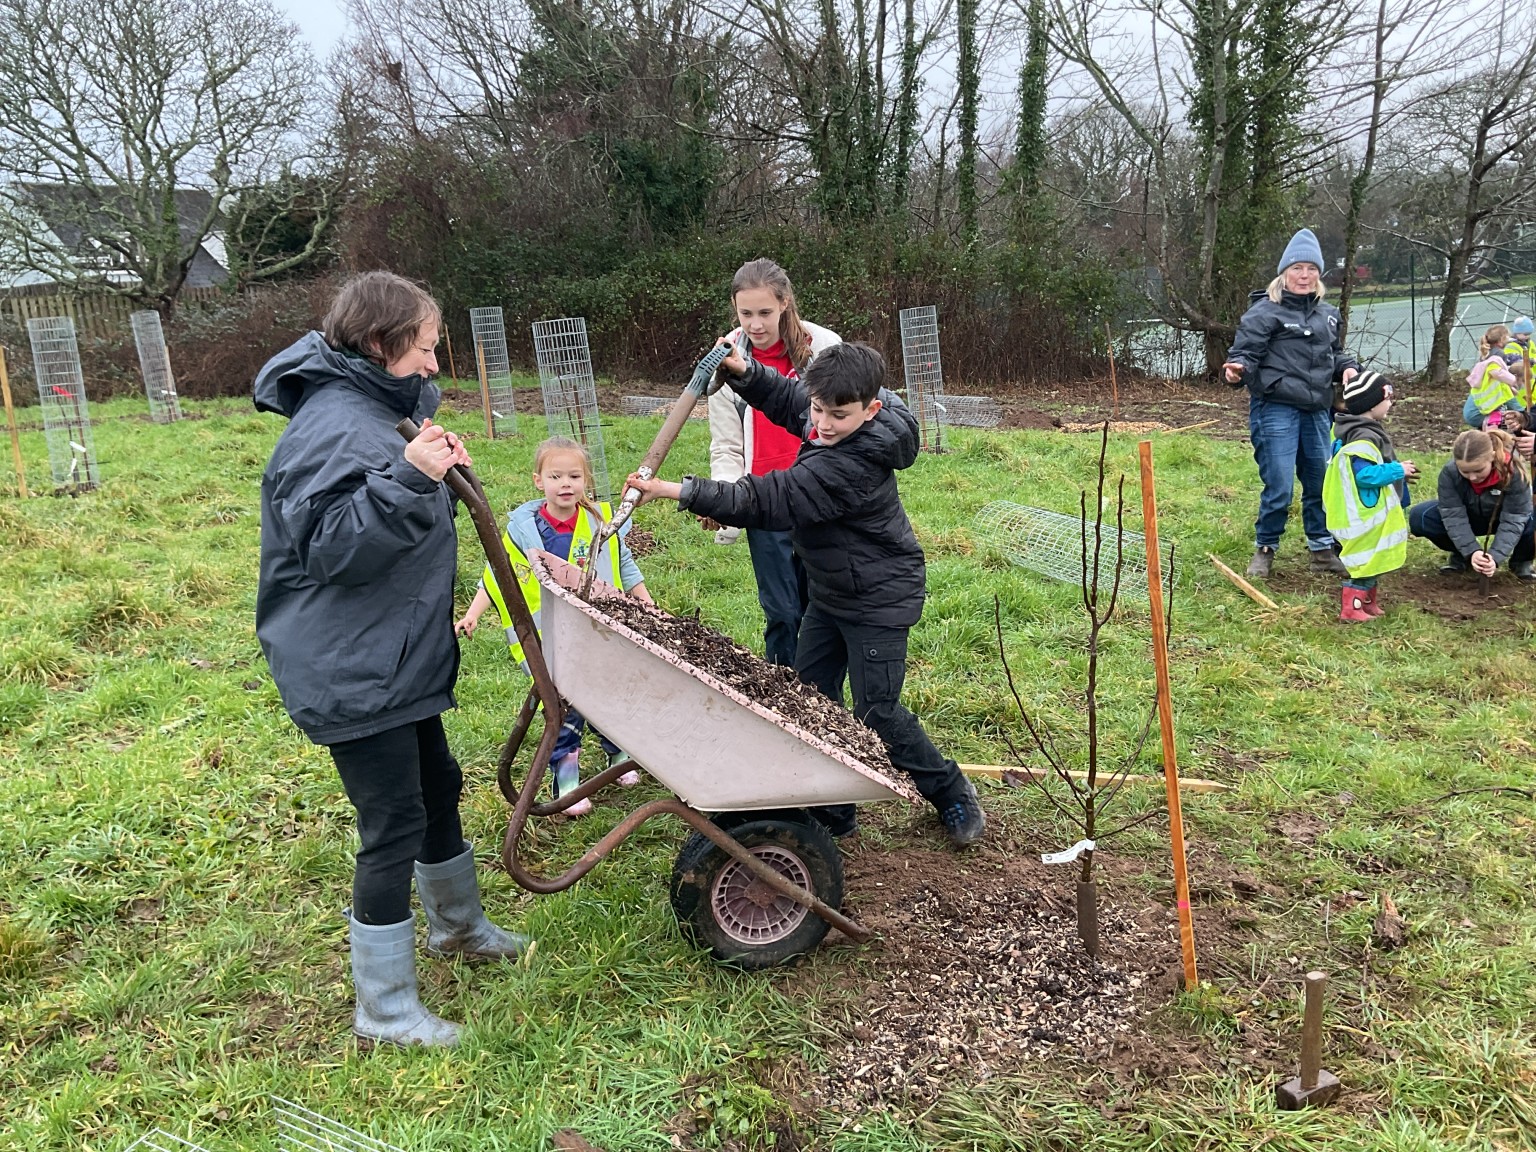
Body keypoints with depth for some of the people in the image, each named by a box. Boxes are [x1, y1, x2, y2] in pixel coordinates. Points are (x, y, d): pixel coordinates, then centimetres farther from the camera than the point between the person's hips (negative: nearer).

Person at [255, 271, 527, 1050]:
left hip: (396, 660, 11)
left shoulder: (370, 410, 12)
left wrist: (436, 471, 7)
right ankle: (384, 1007, 14)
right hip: (351, 673, -11)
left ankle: (457, 924, 45)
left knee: (437, 788, 23)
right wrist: (407, 480, -38)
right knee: (394, 826, -2)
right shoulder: (334, 425, -22)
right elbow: (329, 548, -28)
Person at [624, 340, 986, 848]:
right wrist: (746, 372, -2)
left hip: (878, 600, -9)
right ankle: (829, 813, 21)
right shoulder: (835, 427, -5)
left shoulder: (851, 464, -33)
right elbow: (787, 401, 16)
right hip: (830, 592, 9)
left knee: (876, 712, -1)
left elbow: (770, 501, -36)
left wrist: (679, 492, -39)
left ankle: (952, 793, 24)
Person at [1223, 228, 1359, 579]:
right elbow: (1245, 353, -10)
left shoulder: (1327, 314, 14)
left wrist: (1347, 368, 5)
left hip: (1316, 411, 7)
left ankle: (1323, 550, 28)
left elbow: (1335, 353, 26)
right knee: (1279, 487, -7)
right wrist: (1238, 370, -32)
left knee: (1321, 483, 14)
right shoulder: (1264, 311, -7)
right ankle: (1264, 549, 13)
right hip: (1275, 409, -7)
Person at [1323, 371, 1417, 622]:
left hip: (1370, 515, 11)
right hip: (1365, 517, -11)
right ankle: (1351, 609, 2)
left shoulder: (1368, 432, 13)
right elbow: (1366, 474, -29)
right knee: (1366, 561, -4)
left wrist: (1398, 473, 16)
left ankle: (1368, 603, 30)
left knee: (1371, 561, 19)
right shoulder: (1363, 438, -23)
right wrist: (1398, 470, -19)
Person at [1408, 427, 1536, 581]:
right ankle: (1460, 555, 2)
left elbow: (1512, 521, -32)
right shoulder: (1450, 472, -29)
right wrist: (1471, 552, -41)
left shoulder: (1514, 472, -32)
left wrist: (1495, 557, -44)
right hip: (1469, 517, 2)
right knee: (1419, 516, -26)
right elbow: (1454, 517, -29)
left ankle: (1521, 561, 0)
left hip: (1502, 519, -1)